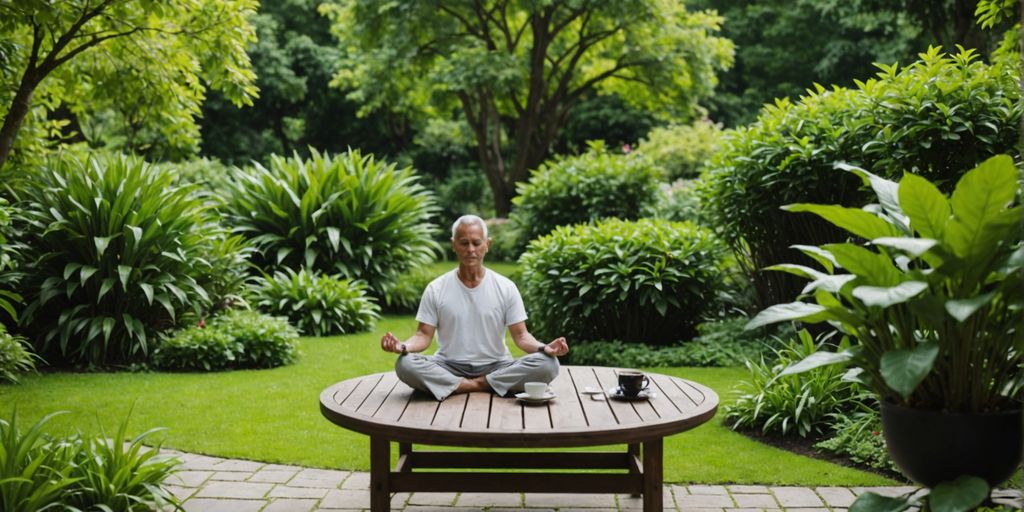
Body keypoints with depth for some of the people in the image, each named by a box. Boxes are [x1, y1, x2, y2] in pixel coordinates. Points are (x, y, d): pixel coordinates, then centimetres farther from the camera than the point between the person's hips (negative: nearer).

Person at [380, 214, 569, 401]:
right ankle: (483, 386, -22)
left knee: (548, 364, -25)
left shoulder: (506, 287, 3)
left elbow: (520, 335, 1)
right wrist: (404, 346, -22)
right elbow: (424, 335, 1)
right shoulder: (436, 289, 3)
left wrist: (543, 348, -21)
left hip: (496, 367, 0)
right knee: (405, 365, -30)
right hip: (449, 367, 0)